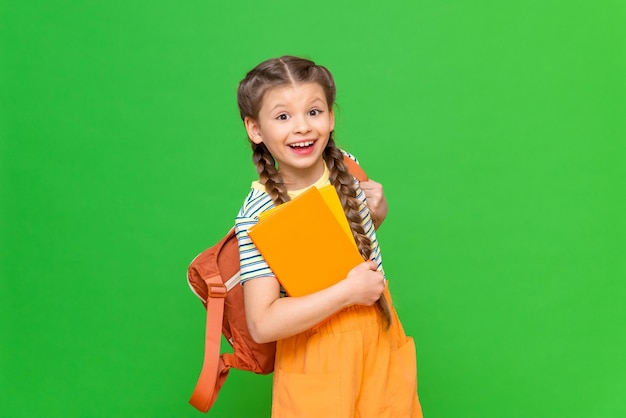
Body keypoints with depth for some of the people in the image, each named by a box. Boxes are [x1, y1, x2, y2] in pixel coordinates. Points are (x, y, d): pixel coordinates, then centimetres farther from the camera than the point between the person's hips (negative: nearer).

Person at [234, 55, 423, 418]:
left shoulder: (345, 165, -5)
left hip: (381, 329, 5)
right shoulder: (258, 214, -22)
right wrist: (348, 291, -25)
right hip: (317, 347, -5)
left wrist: (377, 210, -6)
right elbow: (262, 325, -27)